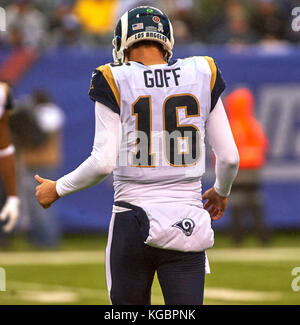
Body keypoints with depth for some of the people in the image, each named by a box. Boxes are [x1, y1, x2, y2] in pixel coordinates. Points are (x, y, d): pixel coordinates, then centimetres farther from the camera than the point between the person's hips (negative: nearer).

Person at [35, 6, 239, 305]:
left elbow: (103, 162, -8)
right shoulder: (201, 77, 5)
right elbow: (229, 157, 6)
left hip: (133, 225, -1)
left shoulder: (116, 82, -3)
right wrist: (221, 192, 27)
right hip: (187, 226, 1)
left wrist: (58, 189, 8)